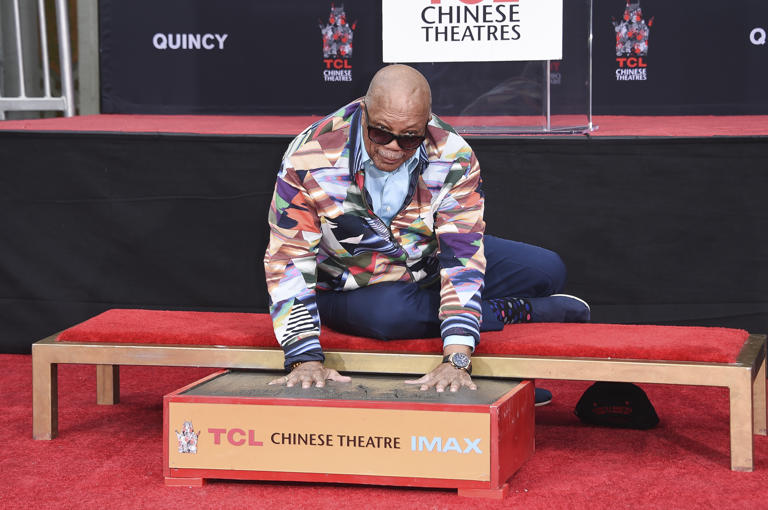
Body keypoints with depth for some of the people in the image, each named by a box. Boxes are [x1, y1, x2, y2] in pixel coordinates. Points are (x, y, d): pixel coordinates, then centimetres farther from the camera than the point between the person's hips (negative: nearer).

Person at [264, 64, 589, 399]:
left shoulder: (453, 158, -21)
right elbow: (288, 260, -23)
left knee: (547, 270, -11)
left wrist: (455, 361, -37)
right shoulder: (309, 158, -26)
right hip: (353, 290, -3)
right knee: (390, 314, -38)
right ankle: (524, 312, -15)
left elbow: (463, 255, -26)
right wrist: (306, 360, -33)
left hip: (430, 265, 3)